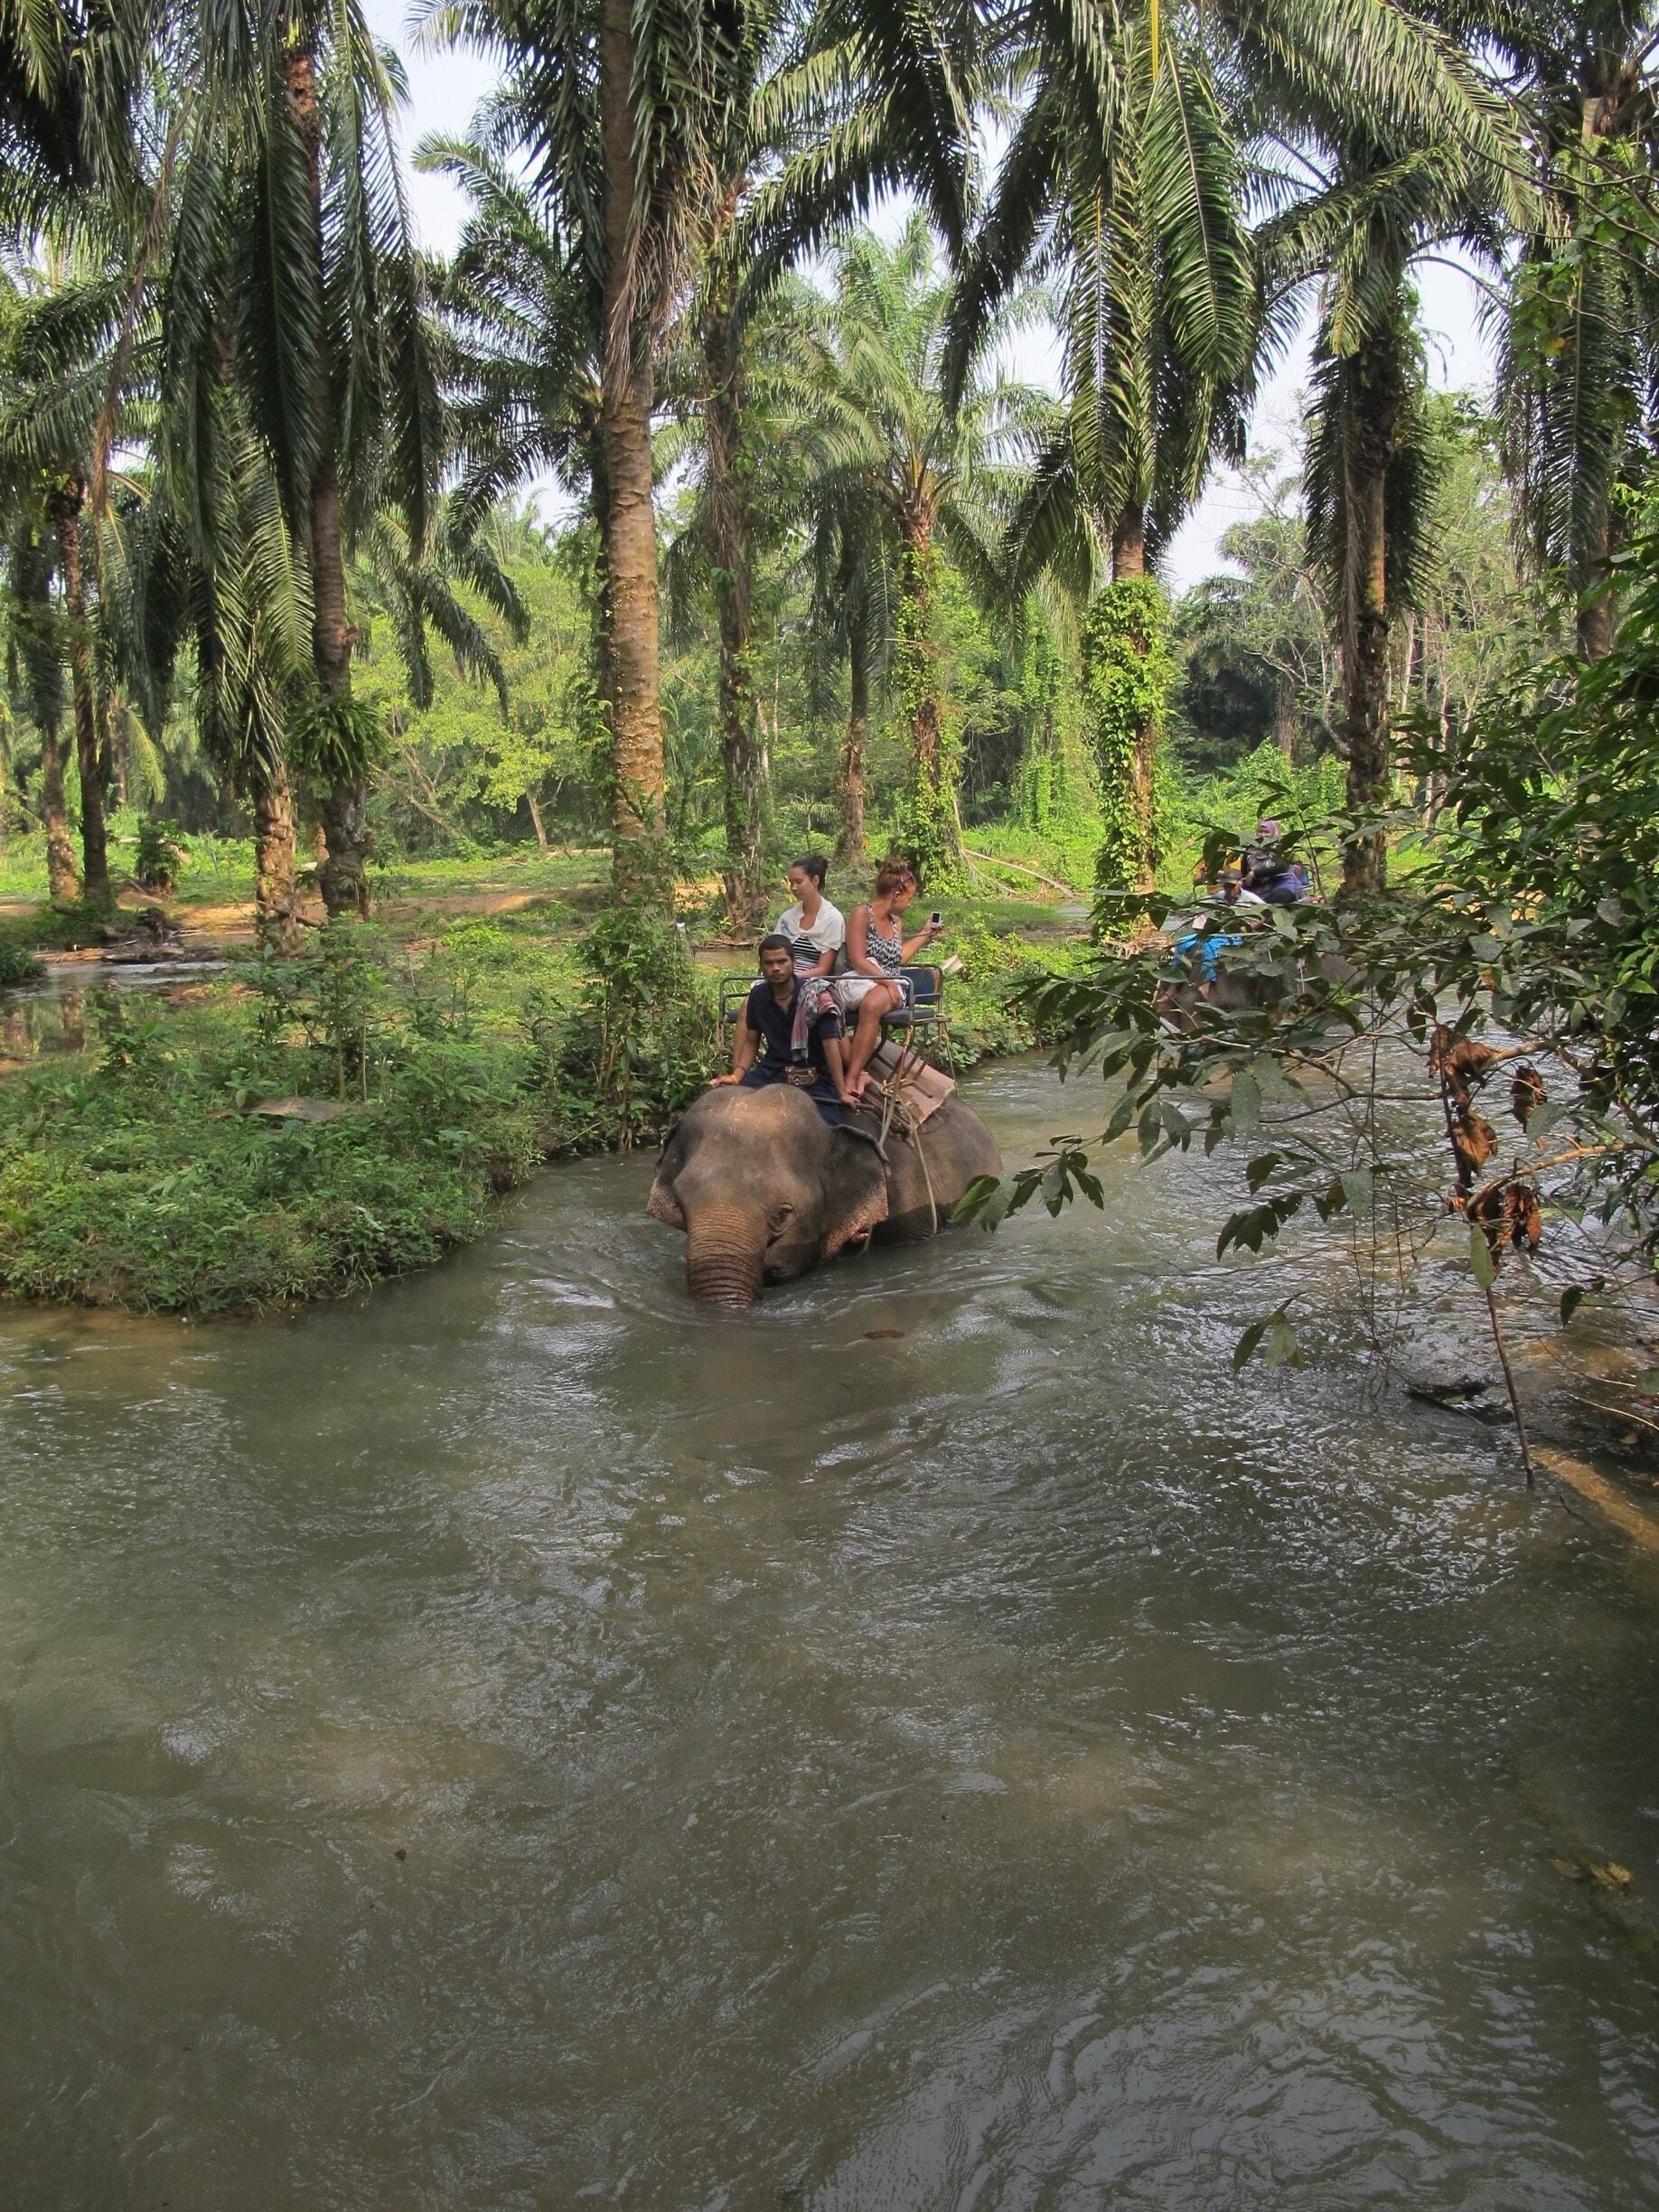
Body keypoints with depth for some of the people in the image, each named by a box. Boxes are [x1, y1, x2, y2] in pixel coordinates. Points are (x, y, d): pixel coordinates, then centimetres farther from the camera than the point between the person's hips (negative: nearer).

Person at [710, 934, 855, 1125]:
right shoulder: (758, 996, 5)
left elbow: (831, 1044, -15)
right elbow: (751, 1042, 13)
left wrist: (842, 1092, -22)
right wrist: (736, 1076, -5)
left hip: (814, 1077, -4)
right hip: (772, 1071, 4)